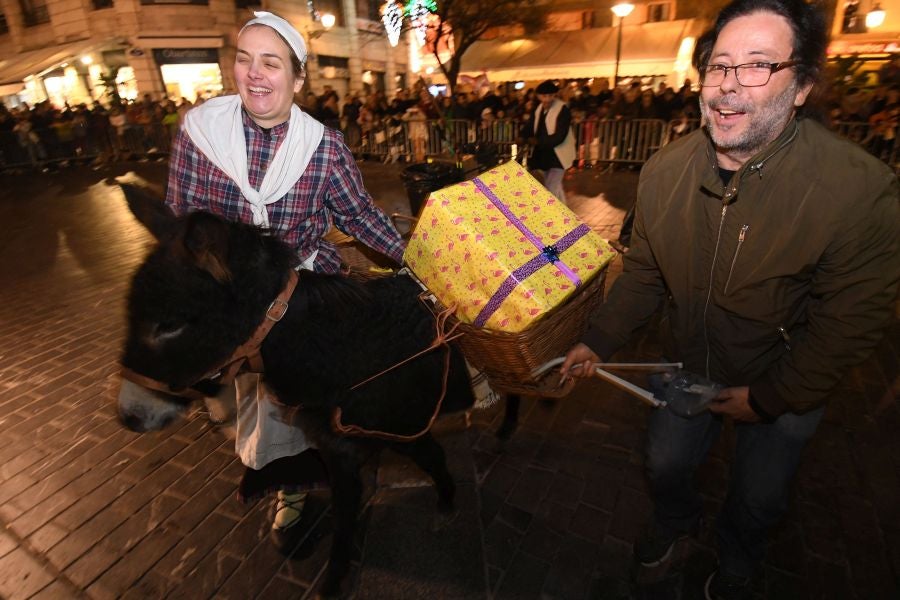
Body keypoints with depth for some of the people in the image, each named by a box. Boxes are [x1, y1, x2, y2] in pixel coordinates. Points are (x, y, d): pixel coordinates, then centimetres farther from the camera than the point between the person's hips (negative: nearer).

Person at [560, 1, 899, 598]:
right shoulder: (665, 171, -16)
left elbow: (851, 320, -19)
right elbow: (644, 272, -5)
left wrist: (769, 398, -14)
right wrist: (599, 341, -8)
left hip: (785, 385, -2)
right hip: (687, 364, 3)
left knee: (757, 499, 21)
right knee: (665, 466, 22)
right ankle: (675, 520, 60)